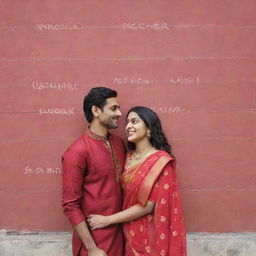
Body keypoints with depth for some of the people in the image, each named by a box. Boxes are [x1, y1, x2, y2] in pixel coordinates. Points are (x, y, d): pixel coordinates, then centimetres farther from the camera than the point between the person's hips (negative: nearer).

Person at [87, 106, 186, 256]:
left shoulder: (161, 161, -17)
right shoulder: (129, 157, 4)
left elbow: (147, 206, -19)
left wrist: (107, 220, -15)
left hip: (151, 234, -6)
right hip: (130, 232, 6)